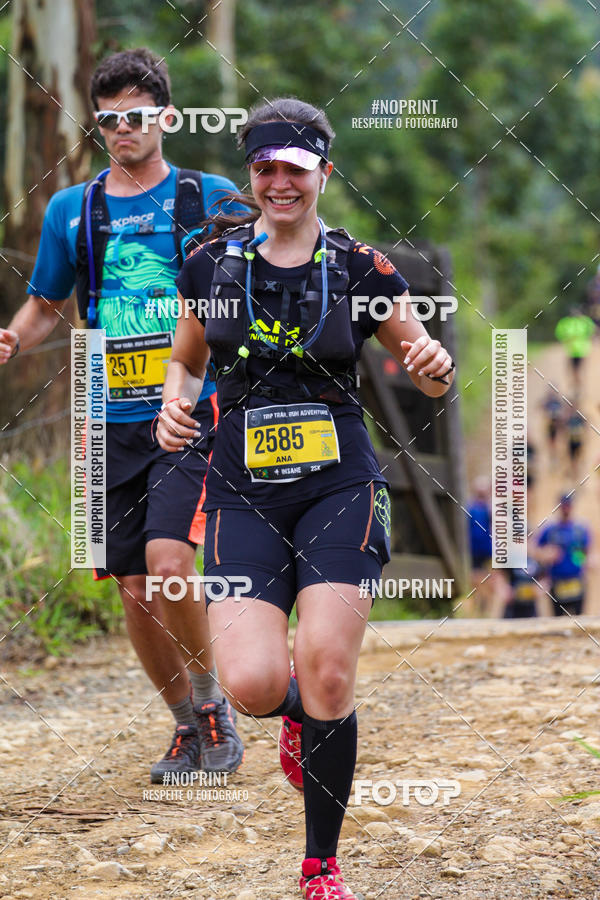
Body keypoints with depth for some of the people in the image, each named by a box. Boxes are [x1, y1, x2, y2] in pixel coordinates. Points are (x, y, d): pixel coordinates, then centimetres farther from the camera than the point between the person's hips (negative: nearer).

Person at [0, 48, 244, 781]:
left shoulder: (211, 197, 2)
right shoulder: (71, 211, 10)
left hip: (193, 412, -4)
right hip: (114, 424, 4)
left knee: (167, 562, -21)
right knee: (134, 590, 5)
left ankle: (213, 701, 1)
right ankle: (187, 726, 25)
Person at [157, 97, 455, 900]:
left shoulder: (361, 269, 2)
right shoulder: (213, 265, 6)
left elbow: (430, 374, 10)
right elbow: (186, 360, 21)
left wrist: (435, 362, -14)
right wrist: (175, 404, -1)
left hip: (340, 487, -1)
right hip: (243, 494, 1)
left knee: (328, 677, -12)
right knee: (252, 685, -16)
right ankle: (300, 710, 24)